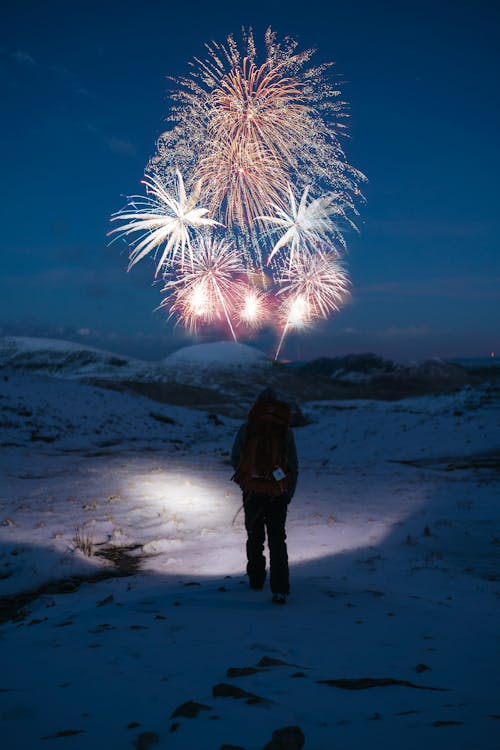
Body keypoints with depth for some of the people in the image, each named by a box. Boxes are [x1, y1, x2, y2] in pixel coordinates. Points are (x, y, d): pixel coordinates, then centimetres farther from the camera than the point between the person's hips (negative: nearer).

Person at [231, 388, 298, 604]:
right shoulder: (285, 431, -4)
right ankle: (280, 589, -3)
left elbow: (235, 459, 1)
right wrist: (289, 493, 10)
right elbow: (293, 466, 0)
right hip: (278, 494, 0)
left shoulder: (247, 428, -6)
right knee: (277, 541, 6)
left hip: (252, 492, 0)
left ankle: (256, 579, 29)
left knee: (255, 537, 19)